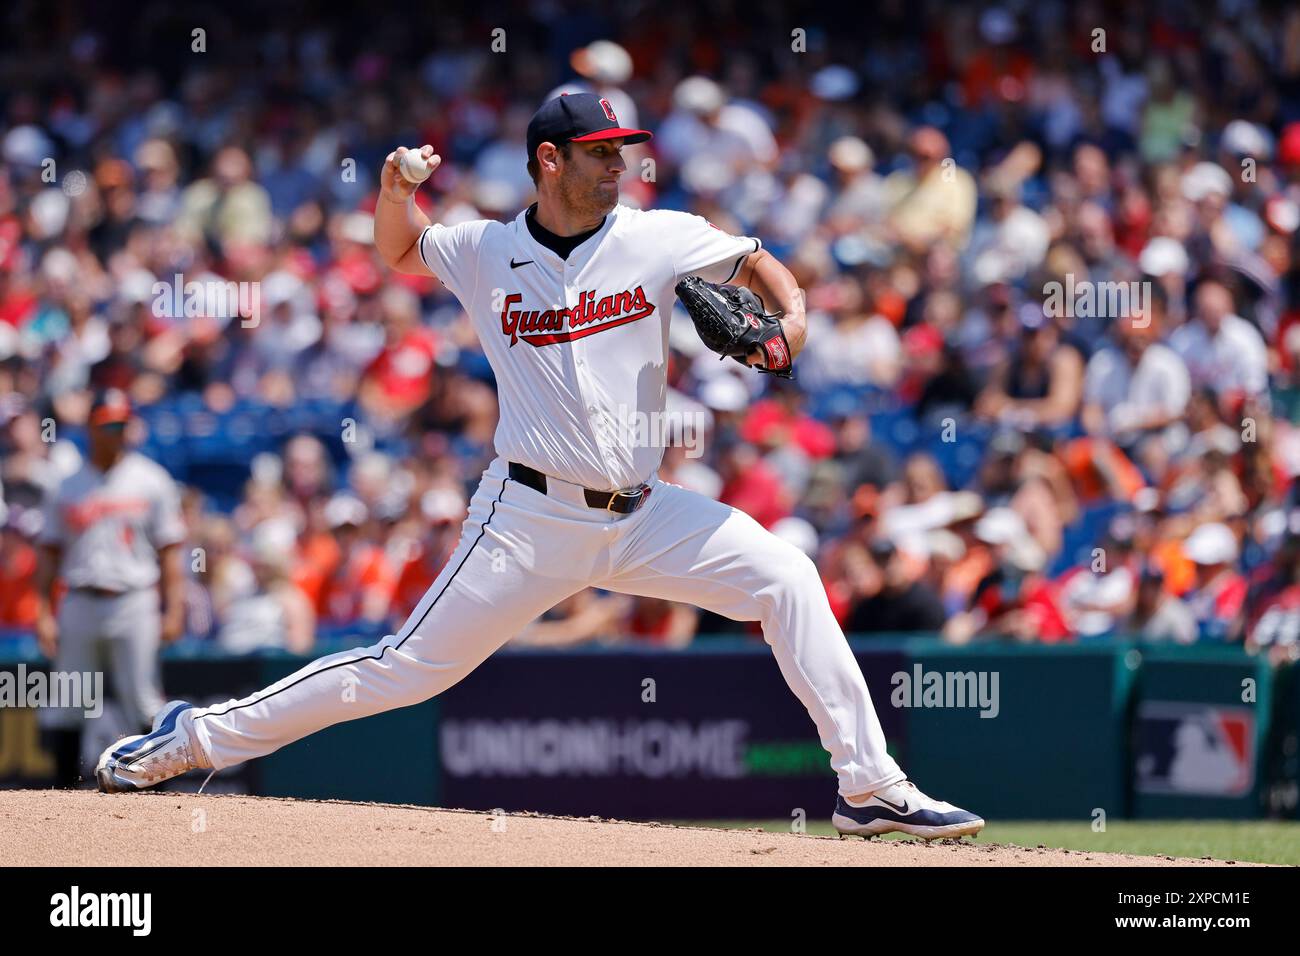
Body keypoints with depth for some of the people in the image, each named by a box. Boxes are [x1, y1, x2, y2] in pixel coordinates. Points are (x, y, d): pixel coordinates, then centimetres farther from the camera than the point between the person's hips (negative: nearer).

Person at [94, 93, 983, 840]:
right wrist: (397, 187, -2)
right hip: (531, 517, -2)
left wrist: (790, 316, -10)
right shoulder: (486, 252, 1)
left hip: (641, 514, 2)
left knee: (787, 578, -14)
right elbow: (399, 246, 20)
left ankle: (871, 786, -10)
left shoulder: (657, 238, 1)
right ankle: (196, 736, 8)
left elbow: (757, 262, 12)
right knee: (411, 666, -5)